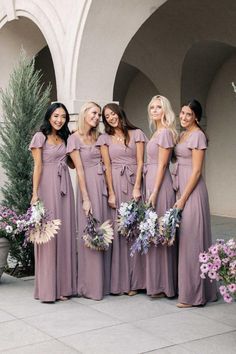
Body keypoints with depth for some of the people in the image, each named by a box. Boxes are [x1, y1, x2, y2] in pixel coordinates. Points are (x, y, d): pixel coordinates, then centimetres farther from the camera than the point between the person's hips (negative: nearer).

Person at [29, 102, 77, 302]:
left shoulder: (65, 138, 17)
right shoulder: (40, 137, 2)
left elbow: (69, 163, 16)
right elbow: (38, 166, -5)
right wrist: (35, 193, -12)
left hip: (64, 187, 5)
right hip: (47, 187, -5)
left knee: (65, 233, 2)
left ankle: (63, 285, 9)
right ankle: (48, 287, -1)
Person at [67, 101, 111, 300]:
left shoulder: (97, 137, 15)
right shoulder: (75, 138, -3)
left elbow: (103, 164, 13)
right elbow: (79, 169, -9)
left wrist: (109, 191, 5)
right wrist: (85, 198, -13)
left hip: (103, 186, 6)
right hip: (88, 187, -6)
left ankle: (103, 283, 15)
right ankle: (90, 286, 5)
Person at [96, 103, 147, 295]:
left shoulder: (136, 134, 7)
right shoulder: (105, 138, 9)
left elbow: (140, 162, 2)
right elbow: (107, 166, 2)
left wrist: (137, 187, -8)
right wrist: (111, 193, -6)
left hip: (134, 182, 0)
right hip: (116, 184, 0)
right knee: (118, 228, -1)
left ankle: (134, 280, 8)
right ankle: (120, 279, 6)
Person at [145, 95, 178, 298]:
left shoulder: (165, 132, -11)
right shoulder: (157, 133, 16)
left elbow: (162, 165, -15)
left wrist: (154, 193, -18)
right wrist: (151, 191, 15)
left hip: (160, 186, -10)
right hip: (152, 184, 10)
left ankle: (162, 284, 5)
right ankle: (157, 282, 20)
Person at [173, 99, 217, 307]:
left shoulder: (198, 135, -11)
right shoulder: (183, 135, 15)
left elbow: (196, 171, -15)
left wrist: (183, 199, -16)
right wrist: (179, 196, 11)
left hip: (192, 192, -9)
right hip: (181, 188, 9)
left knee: (192, 239, -4)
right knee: (184, 239, 11)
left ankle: (194, 294, 4)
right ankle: (187, 288, 20)